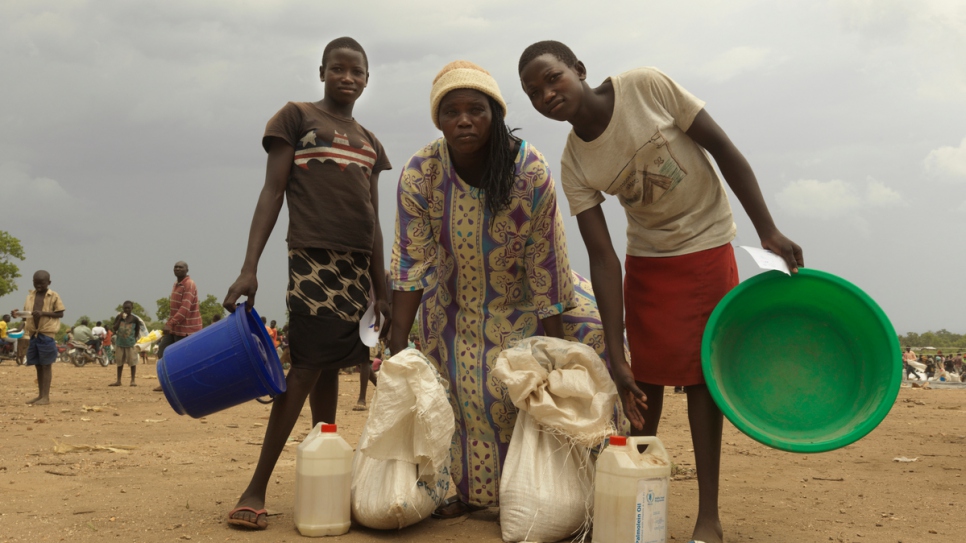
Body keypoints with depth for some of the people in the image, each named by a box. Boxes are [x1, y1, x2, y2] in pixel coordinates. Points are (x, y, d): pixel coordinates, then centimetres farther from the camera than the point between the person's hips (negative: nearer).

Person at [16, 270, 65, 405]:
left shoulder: (54, 296, -3)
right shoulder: (30, 296, 9)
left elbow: (60, 314, -5)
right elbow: (26, 312, 15)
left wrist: (43, 313, -17)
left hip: (47, 334, -5)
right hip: (33, 334, 5)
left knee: (46, 365, -3)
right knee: (38, 366, 10)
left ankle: (46, 396, -2)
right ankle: (40, 395, 17)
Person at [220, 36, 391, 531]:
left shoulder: (370, 143, 20)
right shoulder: (296, 116, 4)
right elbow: (272, 192, -3)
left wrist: (382, 292, 16)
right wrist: (249, 268, -13)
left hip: (358, 267, 6)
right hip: (313, 258, -5)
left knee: (329, 368, 6)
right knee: (307, 366, -12)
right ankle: (256, 487, -8)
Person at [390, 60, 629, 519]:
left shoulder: (532, 173, -27)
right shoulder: (419, 175, -22)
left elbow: (546, 264, -23)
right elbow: (411, 263, -19)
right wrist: (396, 349, -24)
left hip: (521, 302, -1)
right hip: (455, 304, 1)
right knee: (460, 393, 5)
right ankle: (464, 488, 30)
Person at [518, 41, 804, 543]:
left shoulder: (649, 87, -21)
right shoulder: (574, 166, -12)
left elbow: (724, 150, -14)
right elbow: (603, 260, -15)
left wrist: (768, 231, -18)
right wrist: (614, 356, -20)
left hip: (707, 245, -2)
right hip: (646, 259, 3)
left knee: (700, 374, -3)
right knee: (646, 376, 4)